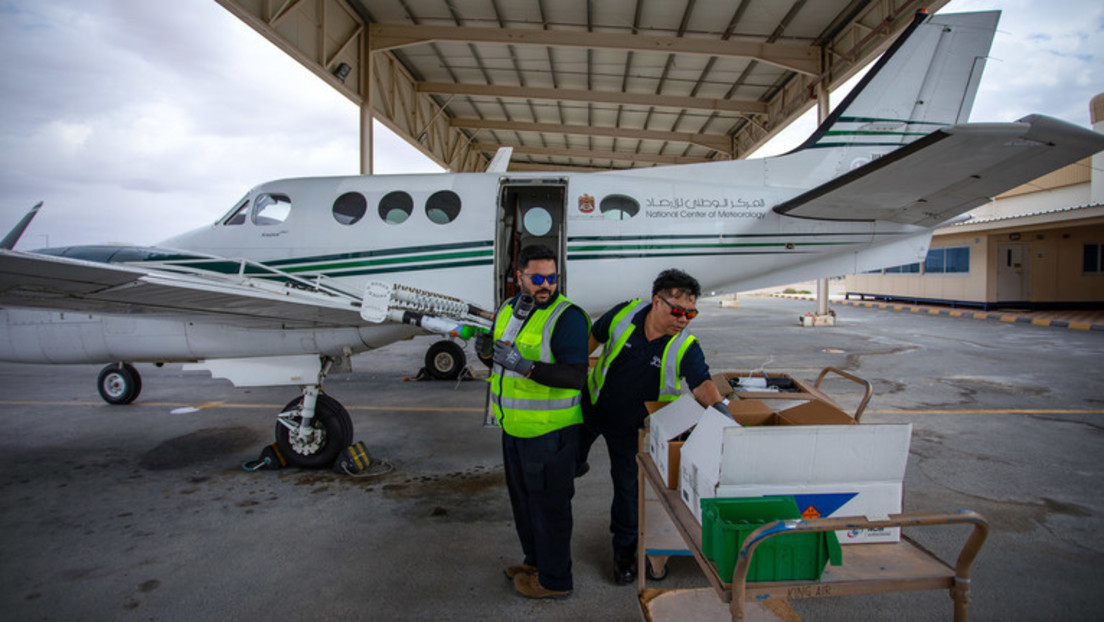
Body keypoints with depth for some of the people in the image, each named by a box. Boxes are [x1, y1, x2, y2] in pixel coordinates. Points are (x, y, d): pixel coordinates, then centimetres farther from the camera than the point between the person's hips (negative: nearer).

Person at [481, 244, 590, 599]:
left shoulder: (567, 316, -19)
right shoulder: (507, 309, 7)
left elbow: (576, 377, -28)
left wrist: (526, 366, -36)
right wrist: (486, 349, 2)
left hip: (551, 430, -8)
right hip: (515, 425, 9)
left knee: (548, 503, 6)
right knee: (522, 496, 23)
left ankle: (554, 580, 25)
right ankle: (535, 559, 44)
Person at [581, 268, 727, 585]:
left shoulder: (686, 347, -23)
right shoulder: (624, 314, -21)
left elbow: (702, 384, -32)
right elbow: (594, 338, -4)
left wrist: (718, 405, -53)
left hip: (630, 425, -1)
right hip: (592, 406, 2)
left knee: (628, 486, 8)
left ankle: (624, 550, 30)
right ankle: (574, 466, 62)